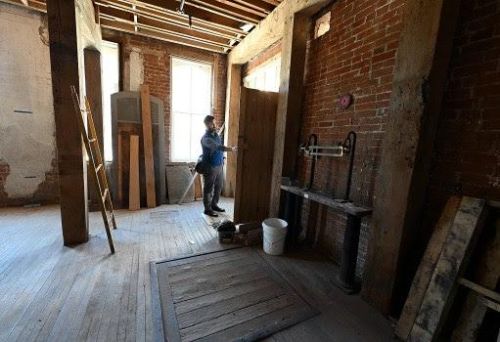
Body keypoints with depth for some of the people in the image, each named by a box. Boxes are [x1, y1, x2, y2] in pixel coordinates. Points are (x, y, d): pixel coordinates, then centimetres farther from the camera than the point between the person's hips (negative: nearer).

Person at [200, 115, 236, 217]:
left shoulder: (216, 134, 9)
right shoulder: (206, 138, -19)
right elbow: (217, 147, -34)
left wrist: (222, 159, 15)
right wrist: (231, 149, -43)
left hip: (219, 165, 8)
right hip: (210, 167, -8)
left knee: (218, 187, 16)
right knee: (208, 188, 3)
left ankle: (214, 205, 32)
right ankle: (207, 209, 16)